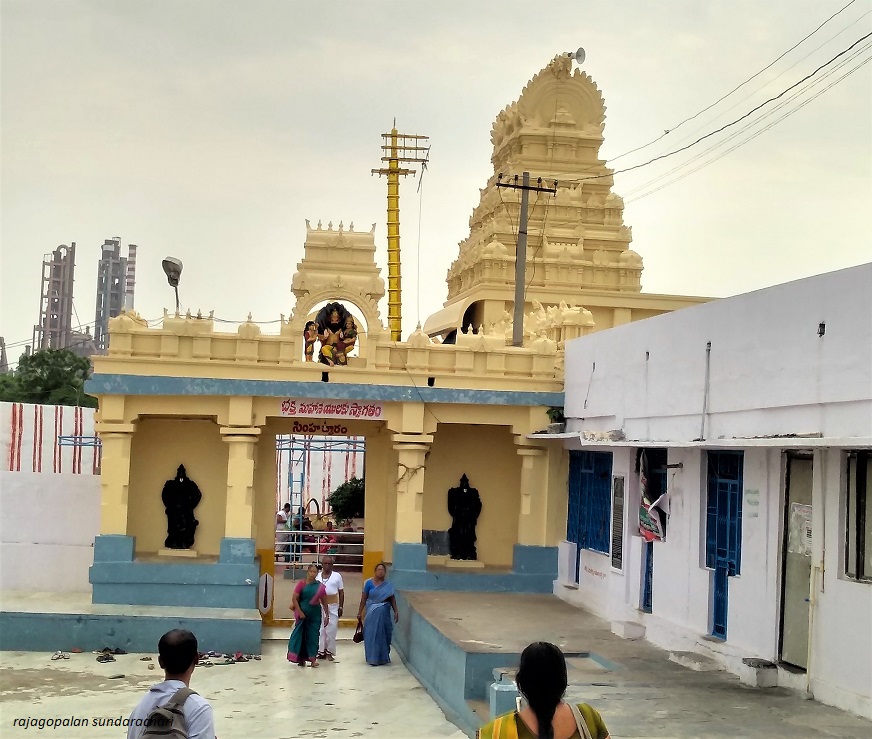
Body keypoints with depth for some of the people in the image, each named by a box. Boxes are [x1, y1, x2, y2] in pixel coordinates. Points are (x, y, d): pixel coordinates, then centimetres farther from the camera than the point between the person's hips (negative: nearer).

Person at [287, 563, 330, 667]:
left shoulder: (320, 586, 2)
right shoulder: (302, 583, -6)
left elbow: (324, 602, 7)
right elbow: (294, 599, -7)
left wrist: (327, 615, 7)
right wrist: (300, 612, -12)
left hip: (315, 615, 2)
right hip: (302, 613, -2)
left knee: (313, 635, 3)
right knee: (301, 635, 3)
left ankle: (312, 658, 9)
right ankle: (301, 659, 12)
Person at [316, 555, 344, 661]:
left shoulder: (337, 576, 5)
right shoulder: (317, 576, 7)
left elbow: (341, 592, 7)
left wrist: (341, 607, 3)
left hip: (332, 606, -1)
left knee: (331, 630, -2)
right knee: (320, 629, 1)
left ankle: (329, 652, 6)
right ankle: (321, 651, 7)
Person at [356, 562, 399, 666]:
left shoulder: (388, 585, 3)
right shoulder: (369, 583, -3)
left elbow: (392, 599, 6)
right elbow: (363, 598, -1)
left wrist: (396, 612, -2)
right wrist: (360, 612, -1)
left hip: (384, 613, 2)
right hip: (372, 612, -2)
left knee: (384, 634, 8)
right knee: (371, 635, 1)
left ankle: (383, 657, 21)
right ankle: (373, 658, 9)